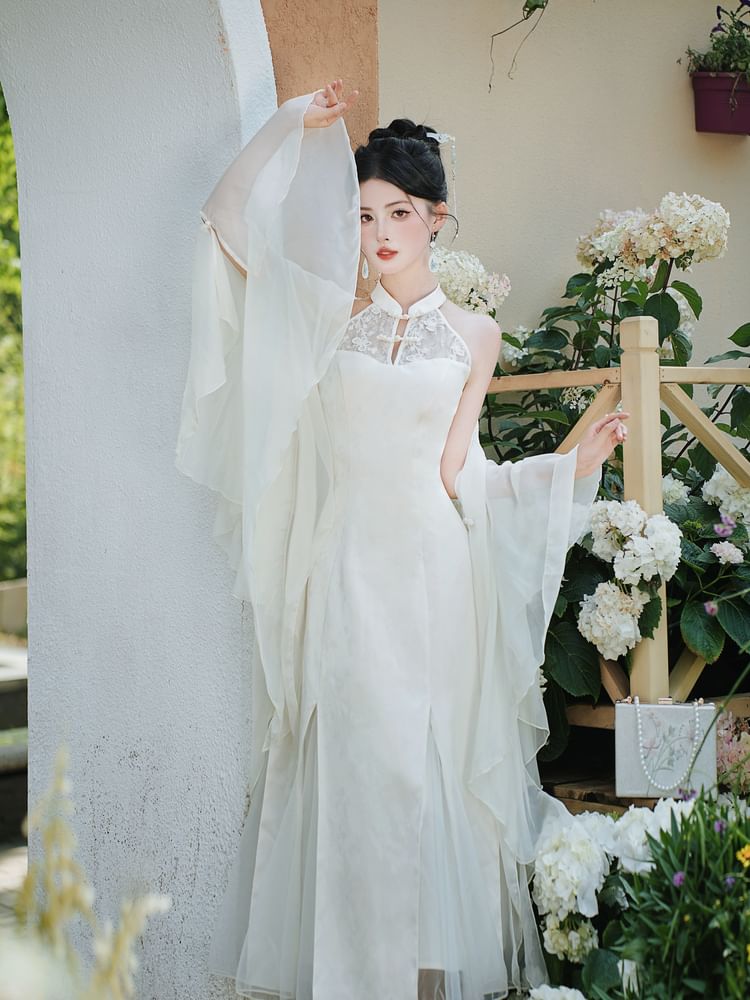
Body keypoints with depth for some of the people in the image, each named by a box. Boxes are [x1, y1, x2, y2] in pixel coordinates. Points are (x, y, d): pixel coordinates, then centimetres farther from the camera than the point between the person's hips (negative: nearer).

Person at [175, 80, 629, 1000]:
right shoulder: (330, 321, 8)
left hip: (431, 567, 0)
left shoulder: (473, 335, 8)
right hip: (344, 568, 1)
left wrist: (576, 462, -2)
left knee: (428, 757, 0)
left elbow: (456, 473, 6)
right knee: (349, 759, 0)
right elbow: (236, 229, 4)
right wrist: (296, 132, 3)